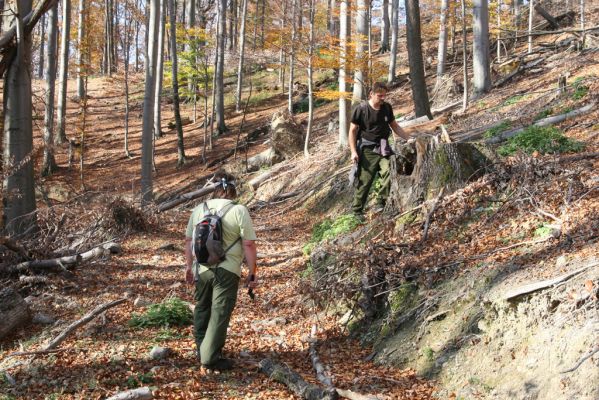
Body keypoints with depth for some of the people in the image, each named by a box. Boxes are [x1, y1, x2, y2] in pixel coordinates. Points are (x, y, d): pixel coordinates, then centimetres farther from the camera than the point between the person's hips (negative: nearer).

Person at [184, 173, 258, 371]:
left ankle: (202, 351, 33)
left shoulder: (198, 209, 6)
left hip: (201, 269, 5)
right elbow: (249, 244, -10)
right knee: (220, 314, 1)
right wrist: (252, 273, -3)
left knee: (202, 309, 21)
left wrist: (189, 266, 22)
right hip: (226, 271, -4)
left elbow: (188, 240, 11)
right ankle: (211, 358, 2)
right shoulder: (239, 211, -7)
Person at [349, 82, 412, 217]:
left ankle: (381, 203, -8)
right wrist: (353, 151, -10)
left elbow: (394, 126, 19)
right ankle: (356, 210, 7)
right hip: (367, 150, -4)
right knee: (364, 180, -5)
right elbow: (353, 131, -4)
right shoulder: (361, 109, -7)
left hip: (383, 148, 4)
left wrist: (409, 138, 12)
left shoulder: (387, 107, 7)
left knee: (389, 172, -18)